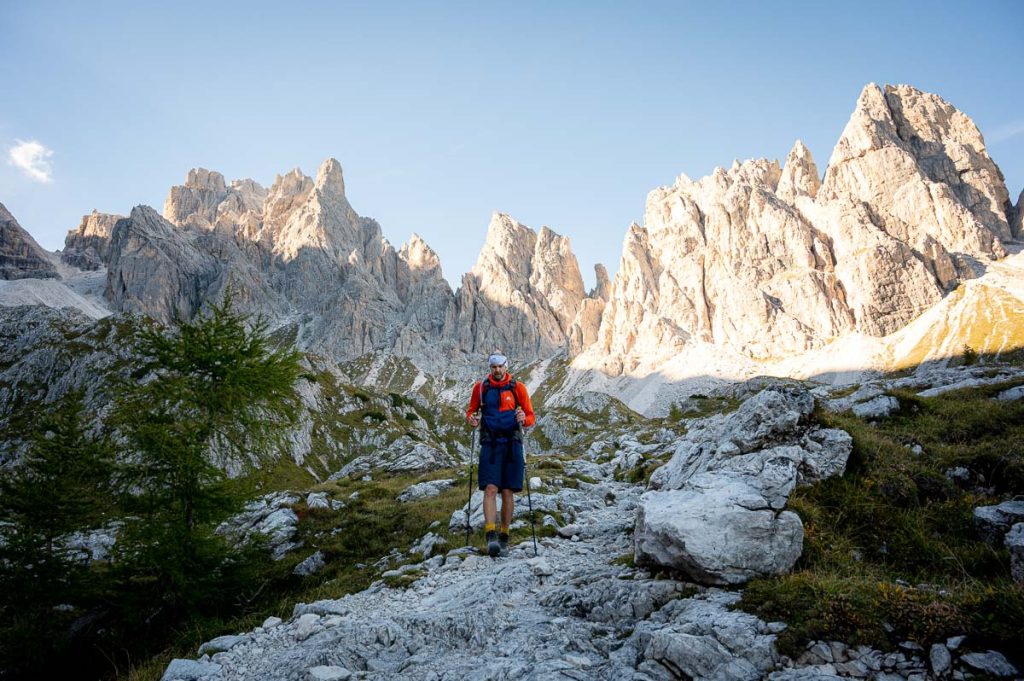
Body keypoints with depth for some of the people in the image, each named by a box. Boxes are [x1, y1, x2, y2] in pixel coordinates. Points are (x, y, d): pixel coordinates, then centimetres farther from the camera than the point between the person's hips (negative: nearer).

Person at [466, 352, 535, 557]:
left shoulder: (517, 387, 4)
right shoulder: (480, 387, 7)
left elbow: (530, 417, 7)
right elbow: (471, 410, 18)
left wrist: (523, 419, -15)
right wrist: (471, 418, -5)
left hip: (512, 444, 0)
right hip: (490, 443, 0)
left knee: (507, 492, 4)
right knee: (490, 489, -13)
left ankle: (504, 537, 15)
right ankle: (491, 536, -17)